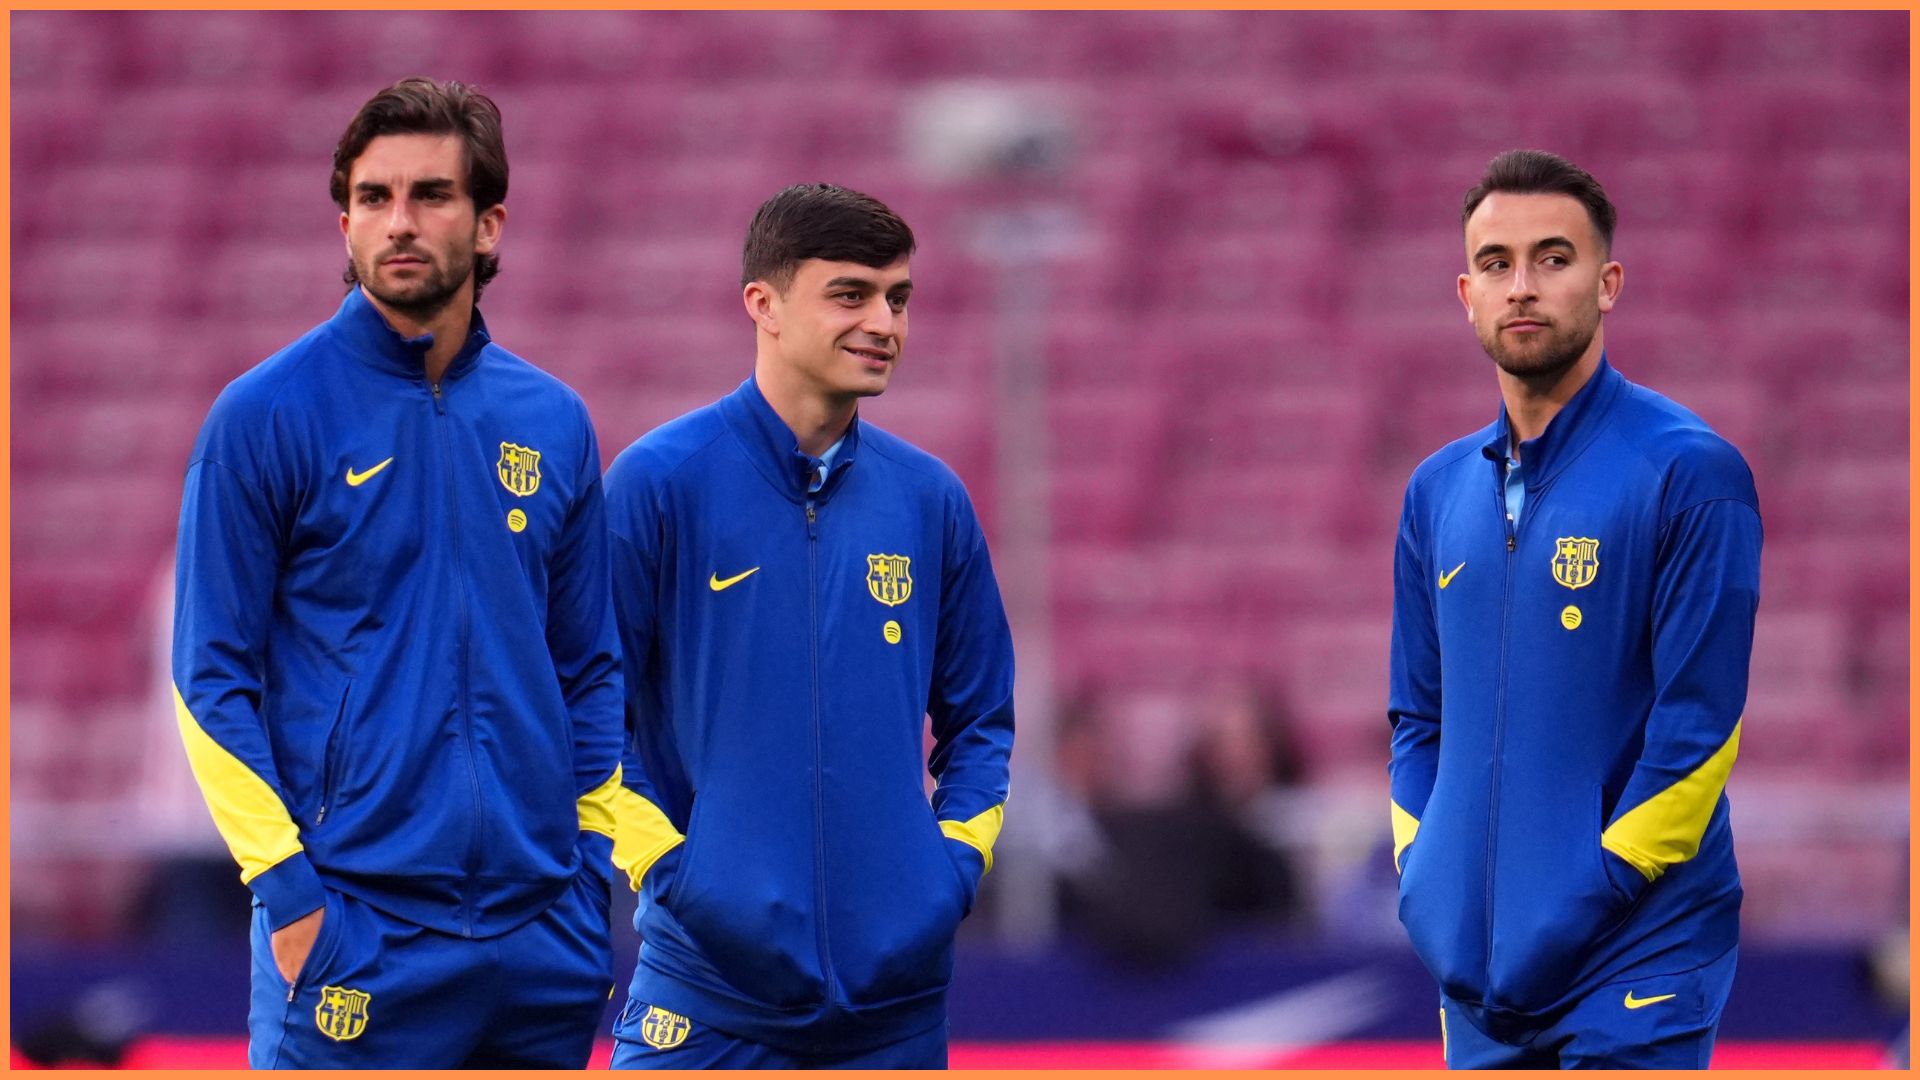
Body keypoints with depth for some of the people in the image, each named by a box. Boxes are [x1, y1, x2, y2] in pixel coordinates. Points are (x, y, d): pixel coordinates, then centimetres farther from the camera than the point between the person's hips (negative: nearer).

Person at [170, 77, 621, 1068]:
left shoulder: (551, 423, 10)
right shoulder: (264, 418, -3)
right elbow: (213, 678, -4)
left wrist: (590, 874, 8)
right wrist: (285, 887, -12)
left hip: (541, 940, 4)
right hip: (355, 937, -4)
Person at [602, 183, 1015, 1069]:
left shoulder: (930, 499, 10)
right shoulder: (657, 482, -3)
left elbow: (980, 720, 19)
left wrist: (956, 862, 4)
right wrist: (665, 865, -10)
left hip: (897, 993, 4)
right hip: (708, 991, -4)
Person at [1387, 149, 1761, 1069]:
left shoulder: (1688, 474, -8)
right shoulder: (1440, 491, 12)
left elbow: (1699, 726, -13)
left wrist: (1591, 900, -15)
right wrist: (1421, 885, 5)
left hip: (1632, 969, -6)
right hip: (1475, 981, 6)